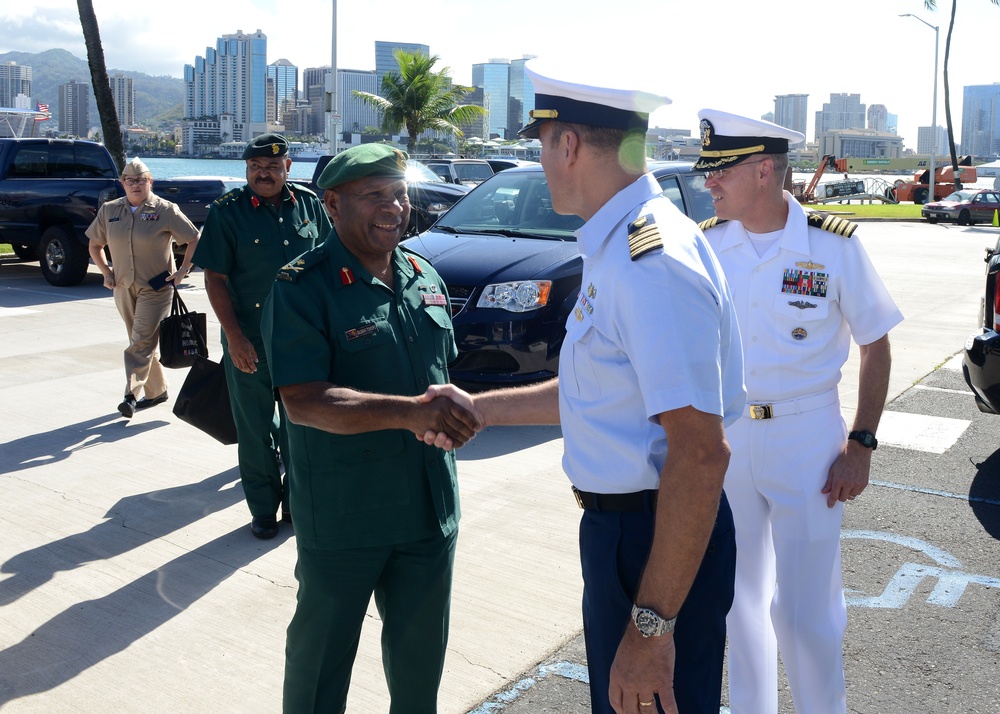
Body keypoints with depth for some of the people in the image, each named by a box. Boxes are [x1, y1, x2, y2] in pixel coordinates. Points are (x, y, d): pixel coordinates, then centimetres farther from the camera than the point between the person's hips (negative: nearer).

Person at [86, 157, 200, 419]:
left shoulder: (165, 210, -7)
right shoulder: (109, 210, 5)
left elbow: (194, 240, -4)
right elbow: (94, 245, 18)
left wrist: (182, 272, -8)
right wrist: (106, 272, 6)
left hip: (156, 288, -5)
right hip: (123, 288, 5)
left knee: (141, 342, -11)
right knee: (142, 342, 13)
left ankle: (131, 395, -12)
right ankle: (157, 391, 25)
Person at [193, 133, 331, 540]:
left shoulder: (309, 205, 4)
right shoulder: (228, 211, -5)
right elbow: (214, 277, -7)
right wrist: (234, 337, -14)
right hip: (249, 342, -2)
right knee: (255, 429, 7)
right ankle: (263, 509, 22)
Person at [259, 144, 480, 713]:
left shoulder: (425, 277, 7)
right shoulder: (303, 288, -14)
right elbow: (304, 402, -24)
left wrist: (453, 415, -1)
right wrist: (411, 412, -34)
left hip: (431, 510, 6)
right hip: (342, 518, -6)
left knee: (422, 653, 21)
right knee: (322, 653, 13)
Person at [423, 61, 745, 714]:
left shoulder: (653, 261, -26)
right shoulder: (616, 246, 9)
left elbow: (700, 452, -30)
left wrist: (653, 624, -27)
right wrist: (477, 409, 19)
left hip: (660, 544, -10)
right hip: (619, 527, 10)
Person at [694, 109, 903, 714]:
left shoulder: (834, 246, -10)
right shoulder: (707, 244, -2)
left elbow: (876, 349, -1)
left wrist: (861, 445, -8)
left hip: (805, 438, -3)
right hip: (723, 436, 3)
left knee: (805, 611, 1)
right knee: (738, 597, 15)